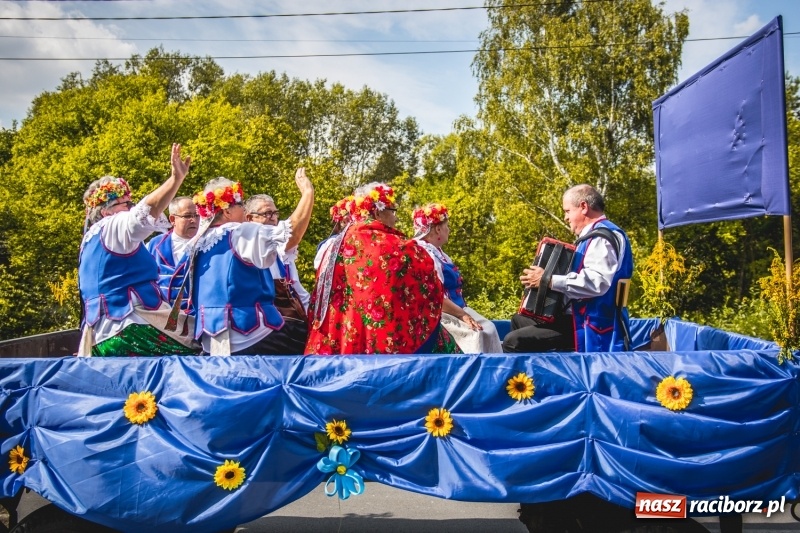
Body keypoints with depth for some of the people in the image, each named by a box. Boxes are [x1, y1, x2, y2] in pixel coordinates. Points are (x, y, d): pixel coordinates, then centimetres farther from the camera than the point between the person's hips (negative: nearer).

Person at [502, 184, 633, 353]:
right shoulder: (595, 236, 17)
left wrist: (550, 280, -26)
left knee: (513, 342, -18)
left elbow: (596, 282, -31)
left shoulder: (602, 237, -15)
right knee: (519, 320, 23)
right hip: (580, 317, 11)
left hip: (590, 326, -11)